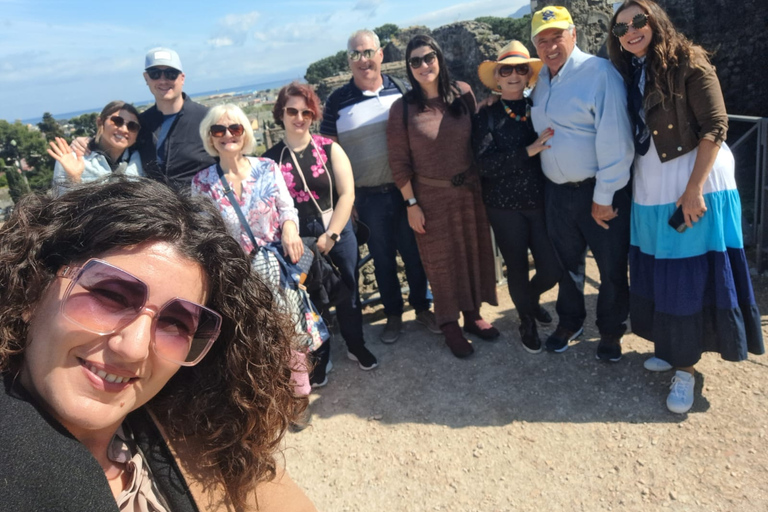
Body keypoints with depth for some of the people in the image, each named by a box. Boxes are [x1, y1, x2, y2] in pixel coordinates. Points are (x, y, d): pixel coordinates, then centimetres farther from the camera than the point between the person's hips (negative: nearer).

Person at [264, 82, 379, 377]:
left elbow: (347, 194, -7)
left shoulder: (330, 149, -3)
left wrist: (331, 235, -13)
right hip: (299, 241, 0)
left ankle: (356, 345, 37)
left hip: (339, 234, 1)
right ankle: (319, 357, 32)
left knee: (347, 292, 13)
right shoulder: (270, 159, -3)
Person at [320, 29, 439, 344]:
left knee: (415, 252, 12)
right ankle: (393, 314, 30)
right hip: (368, 197, -1)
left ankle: (422, 307, 32)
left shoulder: (400, 90, 1)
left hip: (407, 189, 1)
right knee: (383, 258, 12)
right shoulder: (337, 101, -3)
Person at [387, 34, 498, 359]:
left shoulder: (462, 93, -2)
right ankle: (449, 326, 26)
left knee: (474, 253, 13)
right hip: (431, 197, -3)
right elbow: (399, 162, -7)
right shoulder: (403, 108, -9)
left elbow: (477, 139, 6)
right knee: (441, 261, 9)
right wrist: (411, 204, -9)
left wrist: (483, 183, 6)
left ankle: (472, 315, 34)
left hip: (469, 191, 3)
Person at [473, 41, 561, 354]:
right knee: (517, 268, 10)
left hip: (540, 202, 2)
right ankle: (527, 321, 37)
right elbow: (484, 164, -15)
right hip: (504, 207, -2)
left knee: (551, 270, 4)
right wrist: (527, 152, -22)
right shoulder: (487, 116, -3)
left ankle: (531, 298, 41)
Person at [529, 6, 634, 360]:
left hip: (599, 191, -5)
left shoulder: (599, 72, -14)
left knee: (612, 267, 8)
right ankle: (569, 322, 37)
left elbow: (615, 140, -19)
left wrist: (604, 197, -18)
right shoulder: (540, 80, 8)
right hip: (557, 191, 6)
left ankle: (611, 332, 28)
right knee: (567, 262, 19)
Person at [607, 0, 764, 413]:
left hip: (695, 183, -6)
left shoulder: (687, 62, -7)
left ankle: (685, 367, 11)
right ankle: (671, 346, 30)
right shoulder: (628, 74, 11)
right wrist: (630, 186, 4)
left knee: (693, 275, 0)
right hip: (650, 188, 6)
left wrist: (694, 189, -20)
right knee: (659, 273, 12)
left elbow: (714, 126, -13)